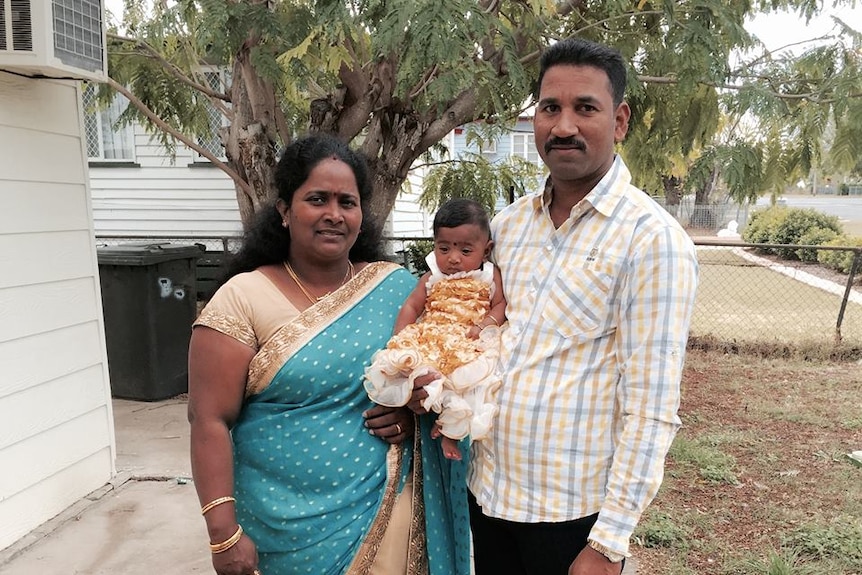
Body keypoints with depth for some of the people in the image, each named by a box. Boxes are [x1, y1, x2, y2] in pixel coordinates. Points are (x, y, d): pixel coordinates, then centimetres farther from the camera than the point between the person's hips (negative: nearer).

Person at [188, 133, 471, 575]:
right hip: (288, 526, -2)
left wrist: (414, 409, -11)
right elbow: (210, 420, -12)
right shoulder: (242, 299, -10)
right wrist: (224, 533, -15)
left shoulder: (397, 286, -1)